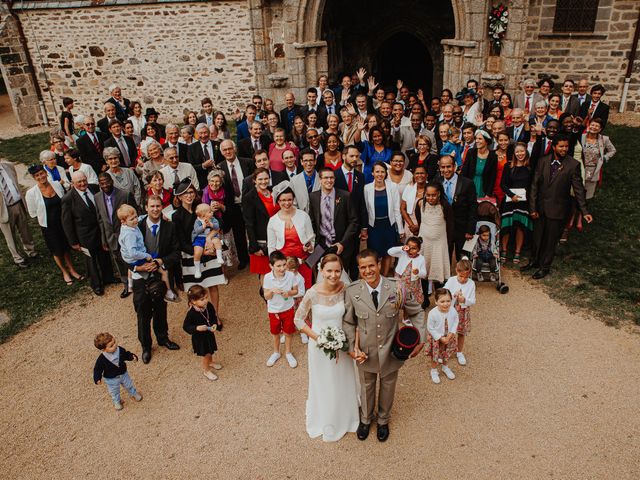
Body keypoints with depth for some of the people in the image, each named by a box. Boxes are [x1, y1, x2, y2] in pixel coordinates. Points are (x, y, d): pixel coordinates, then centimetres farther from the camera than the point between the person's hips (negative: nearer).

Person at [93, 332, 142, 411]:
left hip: (123, 374, 3)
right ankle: (116, 402, 53)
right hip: (111, 379, -2)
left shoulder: (120, 350, -22)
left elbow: (126, 355, -4)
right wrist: (97, 378, -28)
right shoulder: (102, 359, -31)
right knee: (114, 392, 23)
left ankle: (134, 394, 57)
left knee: (129, 385, 26)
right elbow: (97, 369, -18)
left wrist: (132, 356, -22)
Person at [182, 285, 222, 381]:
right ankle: (206, 370, 35)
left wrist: (214, 325, -18)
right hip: (199, 337, -5)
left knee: (210, 351, 28)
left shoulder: (209, 306, -15)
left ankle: (210, 362, 58)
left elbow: (214, 316, 1)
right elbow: (186, 326, -20)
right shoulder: (191, 313, -30)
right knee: (206, 354, 9)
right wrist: (197, 328, -34)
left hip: (209, 333, 6)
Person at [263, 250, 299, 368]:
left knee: (288, 332, 15)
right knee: (275, 333, 20)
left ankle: (288, 353, 39)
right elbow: (266, 297, -13)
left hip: (288, 309, 0)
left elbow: (296, 291, -5)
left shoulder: (291, 275, -19)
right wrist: (272, 291, -33)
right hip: (274, 310, 0)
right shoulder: (267, 277, -20)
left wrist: (289, 293, -26)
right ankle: (276, 353, 43)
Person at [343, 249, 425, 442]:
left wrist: (420, 339, -11)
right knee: (366, 387, 24)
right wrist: (352, 347, -13)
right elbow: (348, 322, -4)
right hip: (365, 352, 0)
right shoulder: (352, 291, -17)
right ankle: (365, 419, 53)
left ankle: (383, 420, 53)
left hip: (391, 351, 0)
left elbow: (417, 312, -4)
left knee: (387, 388, 23)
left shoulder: (397, 288, -18)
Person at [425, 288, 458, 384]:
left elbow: (455, 323, -5)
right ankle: (434, 371, 38)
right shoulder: (432, 313, -31)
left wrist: (450, 335, -16)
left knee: (447, 354, 24)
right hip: (436, 338, -4)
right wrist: (441, 338, -20)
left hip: (448, 337, 4)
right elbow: (430, 328, -21)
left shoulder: (453, 311, -21)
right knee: (435, 355, 13)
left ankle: (445, 368, 51)